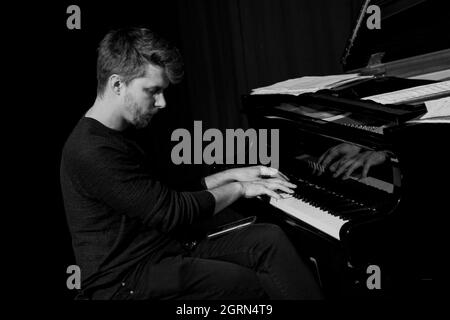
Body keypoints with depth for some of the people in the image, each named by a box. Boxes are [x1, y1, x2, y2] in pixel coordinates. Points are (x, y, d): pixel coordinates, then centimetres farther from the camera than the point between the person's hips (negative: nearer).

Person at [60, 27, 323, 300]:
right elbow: (171, 212, -19)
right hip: (126, 282, -9)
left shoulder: (115, 136, 15)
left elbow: (164, 193, 21)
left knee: (269, 238, -9)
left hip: (164, 252, 9)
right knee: (258, 284, -23)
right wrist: (238, 189, -6)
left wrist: (232, 175, 13)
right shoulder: (92, 152, -19)